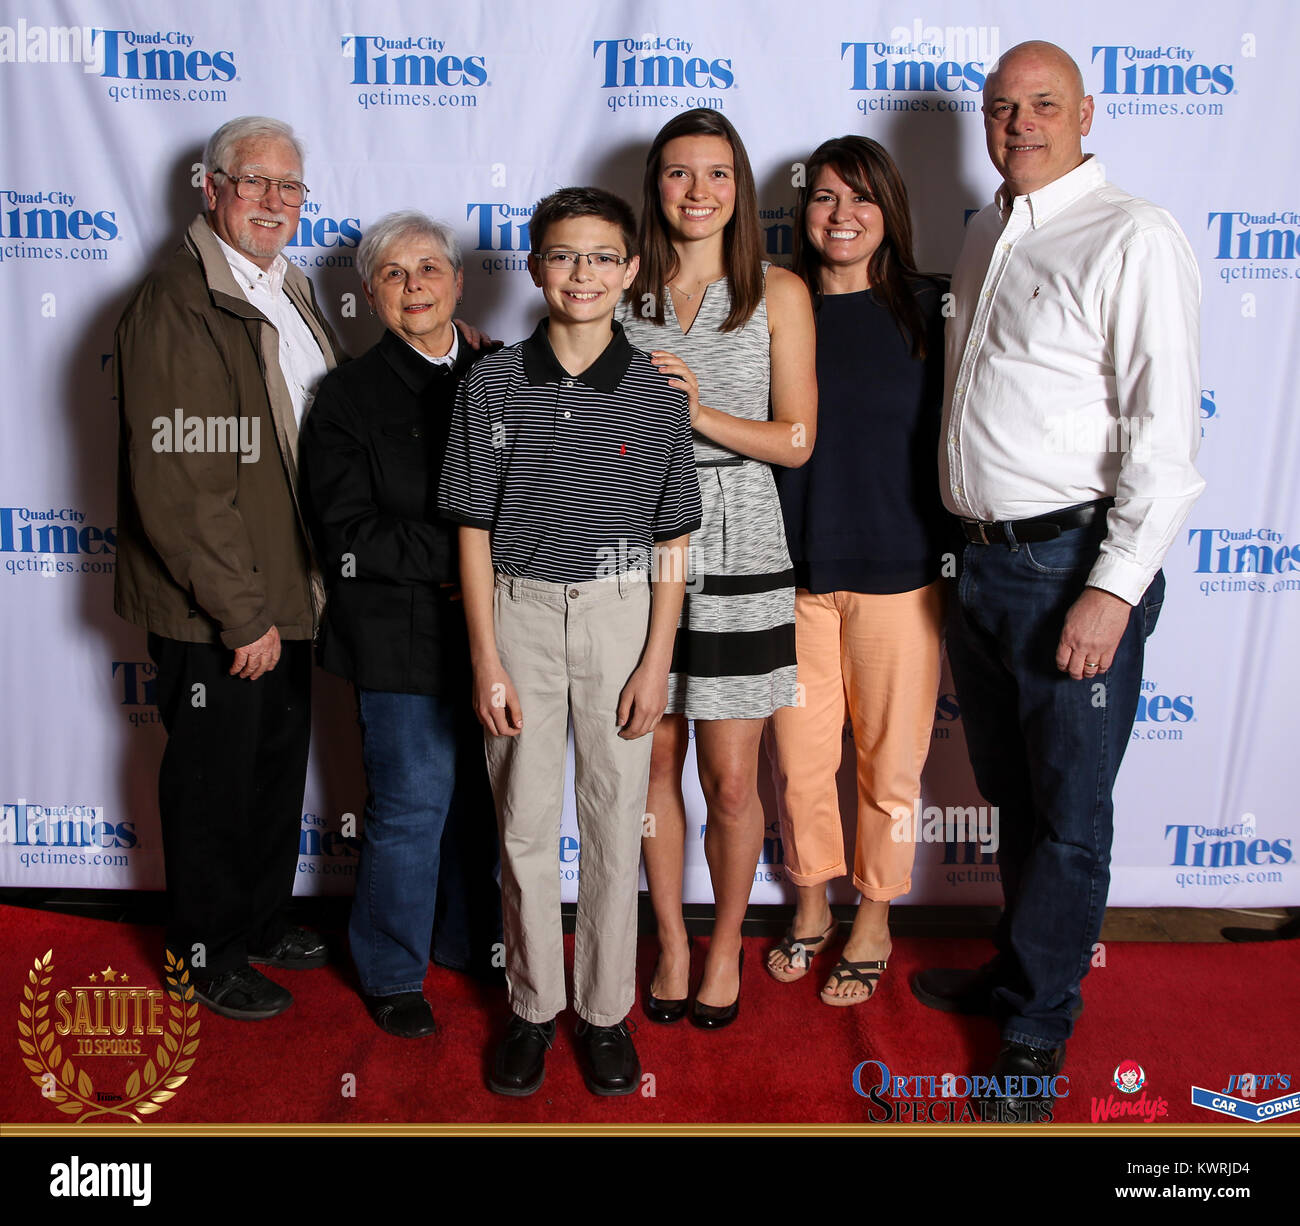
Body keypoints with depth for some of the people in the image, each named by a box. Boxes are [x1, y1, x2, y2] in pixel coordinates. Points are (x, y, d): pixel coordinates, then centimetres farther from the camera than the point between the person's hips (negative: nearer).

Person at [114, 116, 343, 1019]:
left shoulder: (293, 293, 10)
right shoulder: (175, 306, -17)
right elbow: (176, 483, -22)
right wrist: (243, 613, -21)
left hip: (285, 592, 8)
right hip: (210, 612, -8)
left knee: (281, 761, 20)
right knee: (214, 776, 8)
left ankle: (263, 918, 40)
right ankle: (208, 953, 28)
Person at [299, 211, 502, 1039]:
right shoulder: (350, 395, -2)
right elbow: (349, 536, -10)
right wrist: (460, 552, -17)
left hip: (492, 629, 4)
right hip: (402, 638, -4)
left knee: (485, 799, 12)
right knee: (413, 807, 3)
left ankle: (473, 944, 34)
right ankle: (393, 973, 24)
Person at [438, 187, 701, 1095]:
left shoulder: (656, 392, -2)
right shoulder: (494, 384, -2)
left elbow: (672, 540, 1)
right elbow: (475, 529, 0)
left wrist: (656, 661, -4)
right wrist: (486, 663, -4)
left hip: (621, 612, 0)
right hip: (520, 610, 1)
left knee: (615, 818, 8)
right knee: (525, 822, 9)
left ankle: (606, 1010, 26)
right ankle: (533, 1006, 28)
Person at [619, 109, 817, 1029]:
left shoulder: (779, 293, 2)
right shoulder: (625, 291, 7)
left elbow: (796, 440, -3)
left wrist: (700, 412, -16)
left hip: (736, 551, -2)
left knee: (730, 781, 3)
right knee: (655, 763, 10)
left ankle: (726, 945, 27)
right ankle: (673, 943, 30)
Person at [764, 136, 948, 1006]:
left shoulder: (926, 310, 0)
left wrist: (956, 556, -2)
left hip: (899, 573, -1)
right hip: (792, 571, 2)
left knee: (889, 758, 10)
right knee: (799, 756, 11)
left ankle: (874, 922, 31)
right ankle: (812, 902, 35)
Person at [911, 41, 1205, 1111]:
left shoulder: (1133, 238, -8)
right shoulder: (987, 238, 16)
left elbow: (1164, 430, -15)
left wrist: (1114, 587, -19)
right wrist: (978, 546, 17)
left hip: (1075, 565, -7)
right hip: (986, 560, 7)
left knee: (1068, 813, 6)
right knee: (1012, 794, 19)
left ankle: (1037, 1022, 22)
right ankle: (1017, 968, 37)